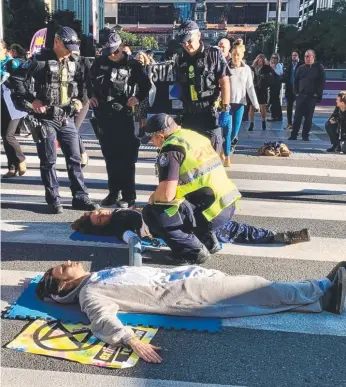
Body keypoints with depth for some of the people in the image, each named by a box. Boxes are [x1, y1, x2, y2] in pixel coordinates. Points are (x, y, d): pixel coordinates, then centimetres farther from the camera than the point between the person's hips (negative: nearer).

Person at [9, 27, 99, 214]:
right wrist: (30, 100, -11)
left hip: (67, 118, 5)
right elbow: (18, 78, -9)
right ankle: (53, 199, 10)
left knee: (74, 158, 6)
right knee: (48, 160, 2)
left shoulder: (73, 63, 9)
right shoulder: (40, 60, -9)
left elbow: (82, 83, 24)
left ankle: (80, 197, 13)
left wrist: (79, 99, 10)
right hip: (46, 118, -5)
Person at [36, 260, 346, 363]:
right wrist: (133, 341, -39)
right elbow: (104, 322, -23)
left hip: (177, 275, 8)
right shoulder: (89, 295, -5)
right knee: (255, 290, -8)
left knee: (254, 286, 0)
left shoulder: (100, 276, 21)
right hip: (175, 295, -8)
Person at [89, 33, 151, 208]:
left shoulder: (132, 65, -1)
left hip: (123, 115, -4)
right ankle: (113, 192, 21)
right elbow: (88, 80, 23)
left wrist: (138, 98, -9)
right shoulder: (100, 62, 8)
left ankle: (128, 196, 1)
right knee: (109, 155, 10)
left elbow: (146, 84, 7)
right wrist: (90, 96, 9)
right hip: (104, 115, 4)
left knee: (126, 157, -4)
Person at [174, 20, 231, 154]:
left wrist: (225, 109, -10)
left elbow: (224, 81, -5)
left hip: (209, 114, -5)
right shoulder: (180, 59, 11)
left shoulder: (213, 54, -3)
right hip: (188, 115, 5)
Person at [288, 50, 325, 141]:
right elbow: (296, 81, 13)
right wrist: (296, 92, 2)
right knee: (297, 116, 0)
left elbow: (322, 82, -2)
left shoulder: (319, 68, 2)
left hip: (312, 97, -2)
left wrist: (317, 94, -8)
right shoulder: (301, 68, 11)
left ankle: (305, 135, 11)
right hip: (301, 96, 2)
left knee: (308, 117, 3)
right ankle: (294, 135, 4)